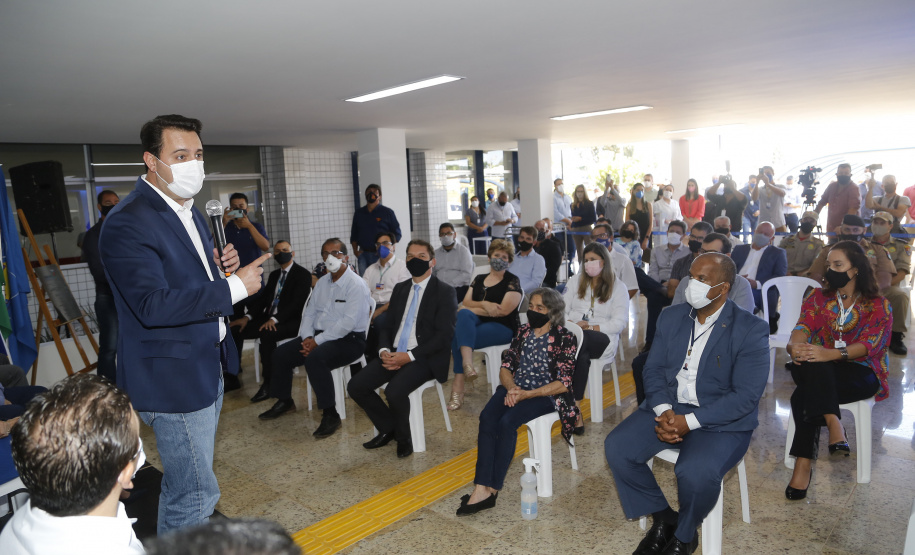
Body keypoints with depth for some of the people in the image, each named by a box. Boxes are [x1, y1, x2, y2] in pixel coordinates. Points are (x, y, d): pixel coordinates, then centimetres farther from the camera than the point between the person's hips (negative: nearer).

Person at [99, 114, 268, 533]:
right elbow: (153, 305, -28)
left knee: (183, 483, 24)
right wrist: (236, 286, -26)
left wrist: (224, 266, -2)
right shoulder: (127, 223, -19)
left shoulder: (189, 211, 11)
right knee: (197, 491, 0)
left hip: (207, 365, 10)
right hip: (173, 377, -9)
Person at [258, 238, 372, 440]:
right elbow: (309, 312, 13)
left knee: (314, 358, -33)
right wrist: (308, 337, -5)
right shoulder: (322, 282, 12)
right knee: (281, 353, 0)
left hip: (349, 340, -8)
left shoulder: (356, 284, -14)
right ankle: (284, 401, 22)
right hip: (319, 336, 8)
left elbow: (348, 323, -22)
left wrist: (318, 341, -20)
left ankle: (330, 414, -21)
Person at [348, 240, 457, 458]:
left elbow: (444, 335, -13)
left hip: (424, 358, -6)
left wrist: (409, 356, -20)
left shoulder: (445, 292, -4)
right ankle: (388, 429, 13)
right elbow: (387, 326, 15)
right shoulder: (400, 289, 17)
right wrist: (384, 351, -7)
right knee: (355, 386, -9)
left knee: (394, 391, -30)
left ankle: (403, 438, 1)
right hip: (394, 354, 7)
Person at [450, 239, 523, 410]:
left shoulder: (513, 281, 3)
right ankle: (467, 363, -42)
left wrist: (473, 309, -9)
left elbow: (504, 310, -9)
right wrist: (484, 304, -14)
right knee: (463, 314, -31)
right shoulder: (479, 279, 19)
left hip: (503, 327, -5)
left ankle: (458, 386, -28)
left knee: (458, 336, -29)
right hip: (476, 323, 5)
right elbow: (466, 302, 6)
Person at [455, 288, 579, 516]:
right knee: (487, 417, -25)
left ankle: (491, 489, -20)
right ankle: (481, 488, -28)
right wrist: (511, 388, -11)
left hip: (545, 394, -5)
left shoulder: (564, 338, -3)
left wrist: (527, 394, -17)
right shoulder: (523, 331, 13)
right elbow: (506, 366, 11)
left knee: (507, 422, -30)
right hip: (514, 389, 5)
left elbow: (563, 383, -9)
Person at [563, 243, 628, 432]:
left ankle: (572, 405, -39)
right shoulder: (575, 281, 20)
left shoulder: (618, 287, 9)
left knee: (580, 338, -39)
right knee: (582, 356, -37)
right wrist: (570, 324, -11)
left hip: (603, 338, -2)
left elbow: (619, 322, -2)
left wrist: (590, 327, -14)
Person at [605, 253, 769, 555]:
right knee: (617, 447, -16)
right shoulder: (671, 317, 7)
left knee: (696, 474, -32)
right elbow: (653, 369, 6)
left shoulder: (751, 330, -9)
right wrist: (663, 411, -14)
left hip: (721, 420, -5)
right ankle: (662, 518, 8)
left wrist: (689, 422, -22)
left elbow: (746, 395, -15)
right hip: (667, 409, 5)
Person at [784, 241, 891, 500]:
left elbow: (869, 344, -12)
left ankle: (804, 463, -34)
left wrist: (830, 354, -32)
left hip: (860, 374, -3)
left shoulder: (879, 306, 5)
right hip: (818, 371, 3)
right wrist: (796, 345, -29)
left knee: (803, 395, -35)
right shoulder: (818, 297, 14)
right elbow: (803, 326, -2)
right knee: (812, 367, -37)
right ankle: (833, 423, -43)